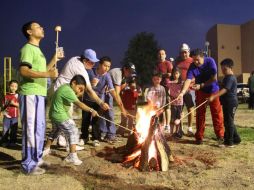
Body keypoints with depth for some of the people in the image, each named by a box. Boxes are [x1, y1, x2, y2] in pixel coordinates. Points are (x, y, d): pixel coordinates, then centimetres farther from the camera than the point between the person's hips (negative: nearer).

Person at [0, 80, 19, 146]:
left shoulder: (17, 96, -1)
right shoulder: (6, 95, 8)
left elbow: (19, 105, -8)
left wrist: (13, 103, -21)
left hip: (14, 116, -2)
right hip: (7, 115, 2)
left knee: (13, 130, 4)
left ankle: (12, 141, 14)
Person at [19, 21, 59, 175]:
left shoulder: (37, 50, 21)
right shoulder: (28, 48, -8)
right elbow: (24, 70, -21)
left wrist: (54, 60, 21)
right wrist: (48, 74, -29)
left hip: (39, 94, 10)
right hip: (30, 94, -10)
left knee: (40, 127, 16)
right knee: (31, 128, -7)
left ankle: (36, 158, 28)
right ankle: (29, 164, 1)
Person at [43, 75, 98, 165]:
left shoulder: (66, 87, 7)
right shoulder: (68, 91, -23)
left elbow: (75, 97, 11)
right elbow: (79, 104, -31)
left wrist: (81, 93, -4)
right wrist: (91, 110, -35)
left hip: (54, 114, 11)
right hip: (61, 116, -11)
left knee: (55, 131, 29)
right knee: (73, 132, -8)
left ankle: (46, 149, 43)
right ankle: (72, 155, -10)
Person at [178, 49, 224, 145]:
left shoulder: (210, 61, -18)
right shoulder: (192, 66, -16)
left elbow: (214, 78, -19)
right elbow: (188, 80, -28)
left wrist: (201, 85, -26)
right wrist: (182, 92, -44)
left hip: (213, 91, -1)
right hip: (201, 92, 1)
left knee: (217, 114, 4)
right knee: (200, 114, 5)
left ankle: (220, 136, 17)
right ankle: (199, 137, 14)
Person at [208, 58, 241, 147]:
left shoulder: (230, 78, -16)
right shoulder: (227, 77, 16)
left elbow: (224, 90, -27)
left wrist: (213, 97, -34)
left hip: (231, 103, -10)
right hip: (227, 103, 10)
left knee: (228, 122, -5)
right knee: (229, 122, 16)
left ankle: (229, 142, 2)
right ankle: (236, 139, 26)